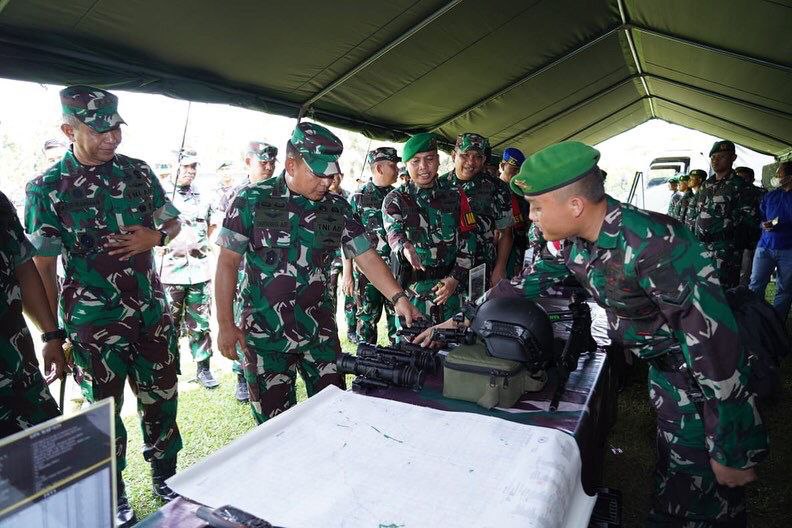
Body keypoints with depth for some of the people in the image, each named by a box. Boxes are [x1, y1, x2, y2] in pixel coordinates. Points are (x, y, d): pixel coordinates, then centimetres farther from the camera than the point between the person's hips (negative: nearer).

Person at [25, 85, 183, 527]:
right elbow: (42, 265, -4)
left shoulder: (138, 172, 2)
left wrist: (156, 236, -11)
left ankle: (166, 476, 35)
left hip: (152, 312, 3)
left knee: (161, 398, 13)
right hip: (94, 323, -2)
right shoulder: (48, 188, -6)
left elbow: (173, 222, 13)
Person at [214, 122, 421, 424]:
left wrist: (398, 298, -10)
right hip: (265, 333, -2)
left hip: (320, 330, 3)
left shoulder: (336, 208, 2)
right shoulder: (253, 200, -7)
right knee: (274, 424, 10)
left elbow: (366, 256, 3)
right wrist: (226, 325, -8)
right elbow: (228, 263, -5)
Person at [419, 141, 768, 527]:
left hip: (702, 376, -7)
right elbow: (531, 281, 6)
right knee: (670, 476, 21)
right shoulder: (577, 244, -6)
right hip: (663, 370, 7)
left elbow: (715, 342, -31)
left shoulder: (651, 244, -32)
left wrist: (730, 453, -25)